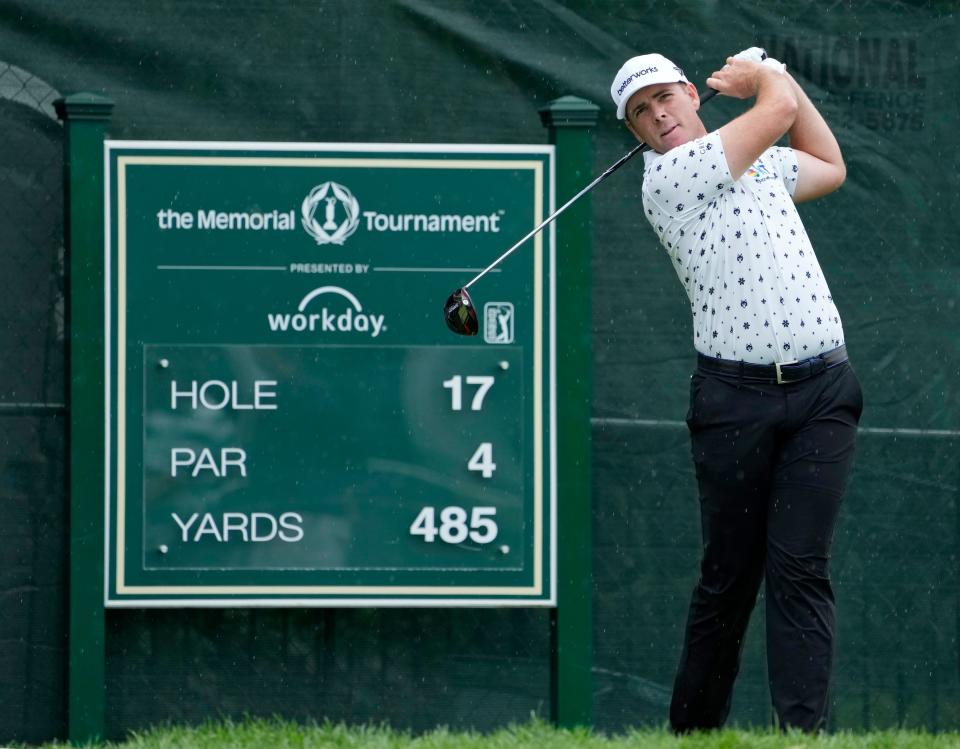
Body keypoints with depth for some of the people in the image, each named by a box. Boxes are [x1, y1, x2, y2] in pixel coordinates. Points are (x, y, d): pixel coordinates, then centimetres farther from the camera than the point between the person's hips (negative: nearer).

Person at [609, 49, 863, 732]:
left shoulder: (760, 163, 18)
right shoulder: (669, 177, -4)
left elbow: (830, 167, 37)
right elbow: (780, 111, -4)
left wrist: (776, 74, 28)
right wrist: (768, 80, 19)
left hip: (821, 391, 4)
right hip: (736, 395, -4)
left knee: (799, 565, -8)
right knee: (729, 575, 1)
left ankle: (804, 729, -15)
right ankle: (693, 732, 13)